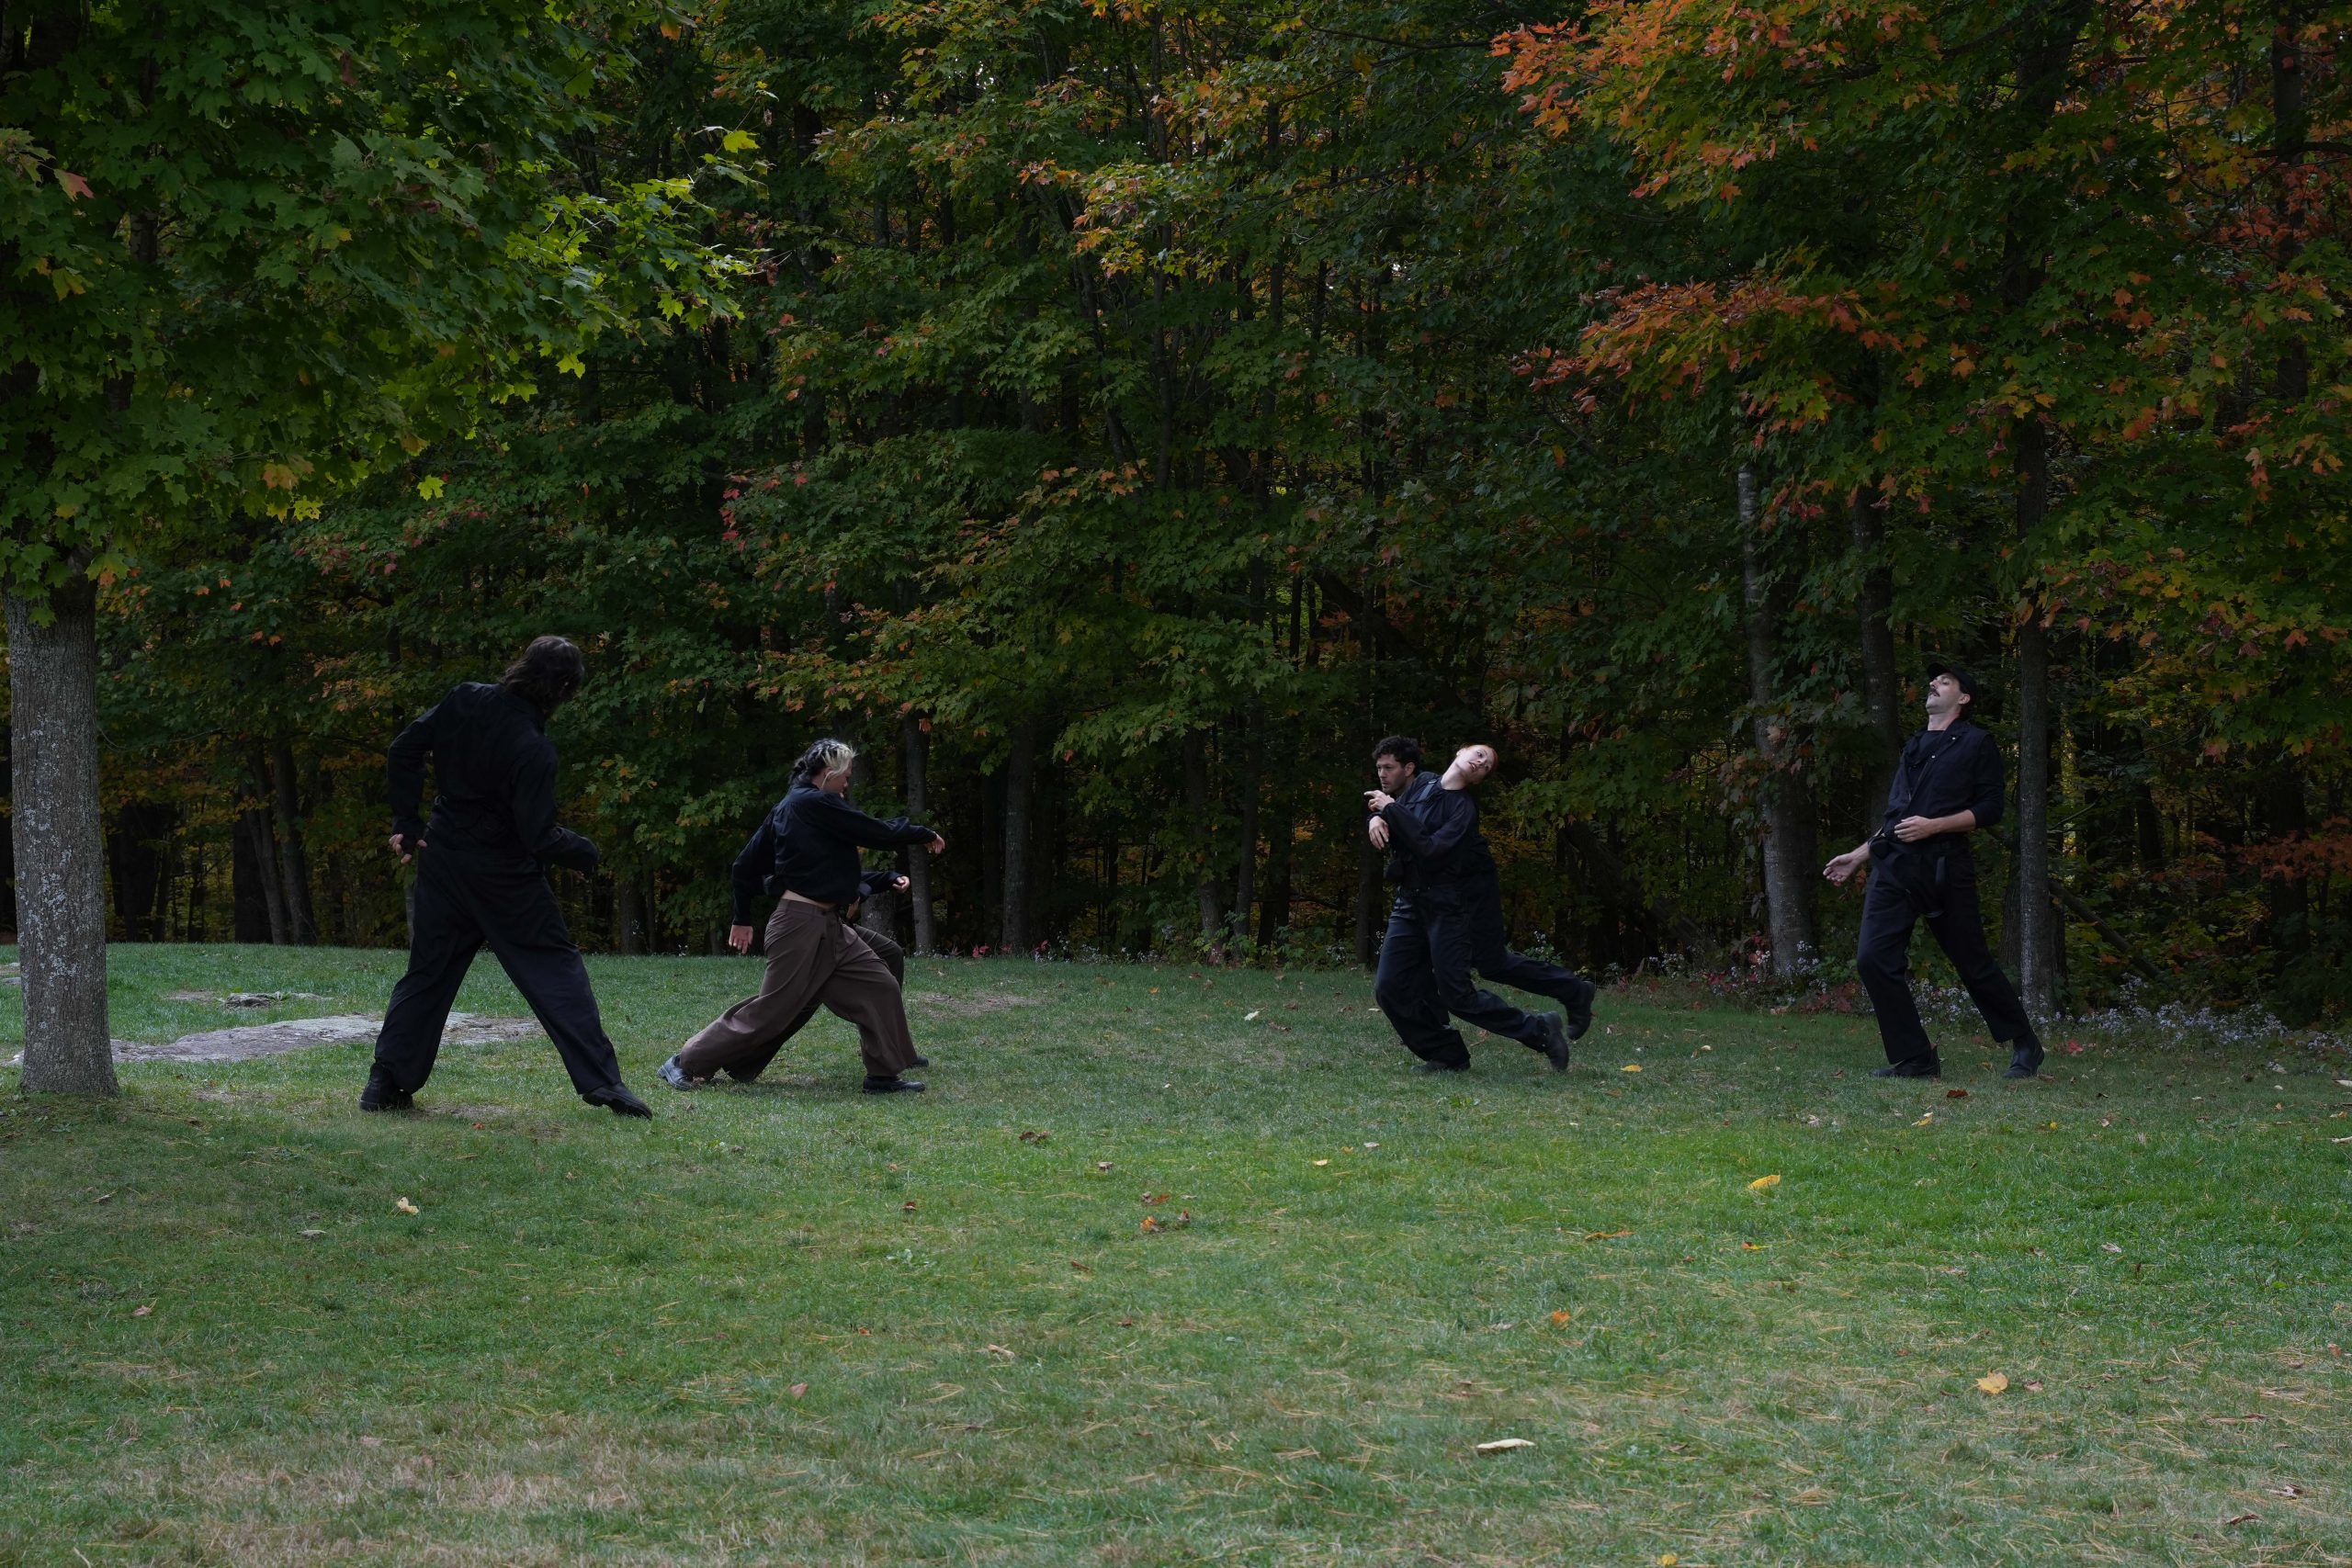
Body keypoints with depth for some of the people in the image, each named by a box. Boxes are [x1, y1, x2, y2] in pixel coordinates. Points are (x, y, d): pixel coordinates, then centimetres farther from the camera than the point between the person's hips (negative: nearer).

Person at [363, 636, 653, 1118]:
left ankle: (386, 1084, 15)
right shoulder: (534, 749, -23)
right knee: (557, 970, 2)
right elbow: (539, 838, -21)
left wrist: (405, 822, 8)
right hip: (506, 879, -6)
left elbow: (403, 751, 2)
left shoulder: (464, 701, -5)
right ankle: (601, 1081, -4)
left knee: (427, 973, 15)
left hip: (443, 863, 6)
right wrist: (585, 853, -3)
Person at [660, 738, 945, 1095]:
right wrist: (925, 834, 3)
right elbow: (879, 833, -13)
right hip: (803, 923, -10)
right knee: (771, 1009, -5)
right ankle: (686, 1064, 3)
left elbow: (747, 863, 17)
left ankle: (884, 1075, 9)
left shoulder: (788, 807, 13)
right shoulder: (815, 804, -15)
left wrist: (743, 919, 24)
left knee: (880, 989, 5)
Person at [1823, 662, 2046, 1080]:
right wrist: (1859, 855, 20)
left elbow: (1989, 809, -5)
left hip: (1944, 868, -6)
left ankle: (2025, 1046, 19)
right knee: (1874, 959, -9)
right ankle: (1914, 1057, -1)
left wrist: (1934, 826, -15)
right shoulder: (1914, 747, 22)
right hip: (1893, 867, 6)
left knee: (1974, 964, 0)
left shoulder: (1975, 743, 3)